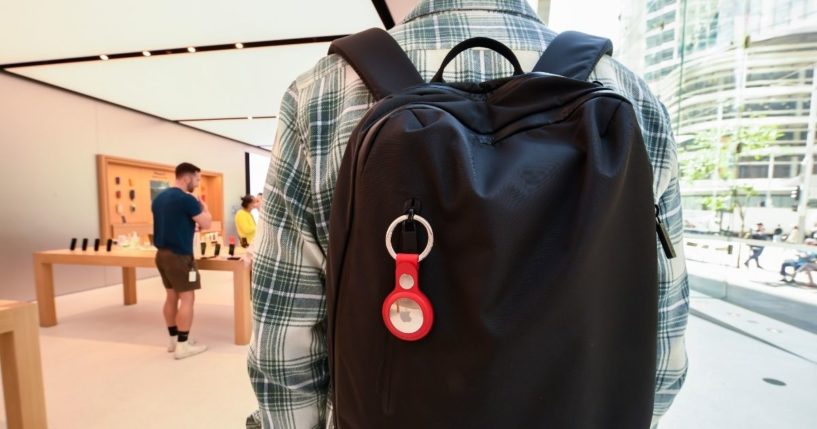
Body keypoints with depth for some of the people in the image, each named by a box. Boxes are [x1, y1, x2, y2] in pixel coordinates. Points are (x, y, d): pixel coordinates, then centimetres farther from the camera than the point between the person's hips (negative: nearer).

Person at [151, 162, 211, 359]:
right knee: (187, 298, -1)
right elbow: (206, 224, -13)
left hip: (162, 253, 9)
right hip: (180, 255, -9)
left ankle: (173, 339, 25)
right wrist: (204, 208, 3)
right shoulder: (187, 199, -17)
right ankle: (183, 345, 4)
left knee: (172, 296, 16)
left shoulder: (159, 197, 11)